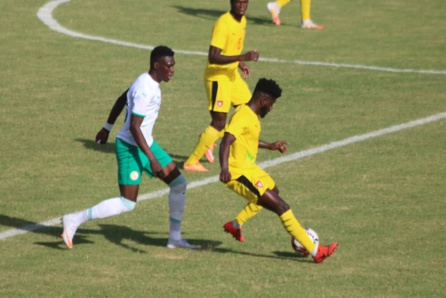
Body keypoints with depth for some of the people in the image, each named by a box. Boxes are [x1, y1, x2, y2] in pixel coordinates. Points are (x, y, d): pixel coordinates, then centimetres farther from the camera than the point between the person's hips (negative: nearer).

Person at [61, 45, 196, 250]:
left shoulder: (148, 81, 6)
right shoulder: (145, 90, -25)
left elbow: (121, 100, 20)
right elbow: (134, 127, -27)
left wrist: (107, 128, 31)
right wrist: (153, 160, -27)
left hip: (146, 144, 10)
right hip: (130, 148, -10)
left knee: (179, 184, 11)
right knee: (127, 204, -13)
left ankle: (175, 238, 20)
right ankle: (74, 220, -6)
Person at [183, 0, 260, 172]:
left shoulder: (242, 21, 5)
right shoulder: (223, 24, -24)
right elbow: (212, 57, -31)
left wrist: (240, 63, 4)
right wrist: (242, 57, -36)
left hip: (232, 74, 9)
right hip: (217, 77, -9)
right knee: (219, 123, -8)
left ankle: (209, 140, 23)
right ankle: (191, 163, 2)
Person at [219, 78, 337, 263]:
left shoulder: (251, 115, 9)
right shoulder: (243, 117, -22)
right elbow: (226, 141, -36)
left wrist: (270, 146, 36)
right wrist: (224, 169, -50)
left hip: (249, 168, 11)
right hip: (239, 174, -11)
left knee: (272, 191, 37)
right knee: (281, 207, -13)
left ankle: (235, 225, 46)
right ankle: (315, 251, -12)